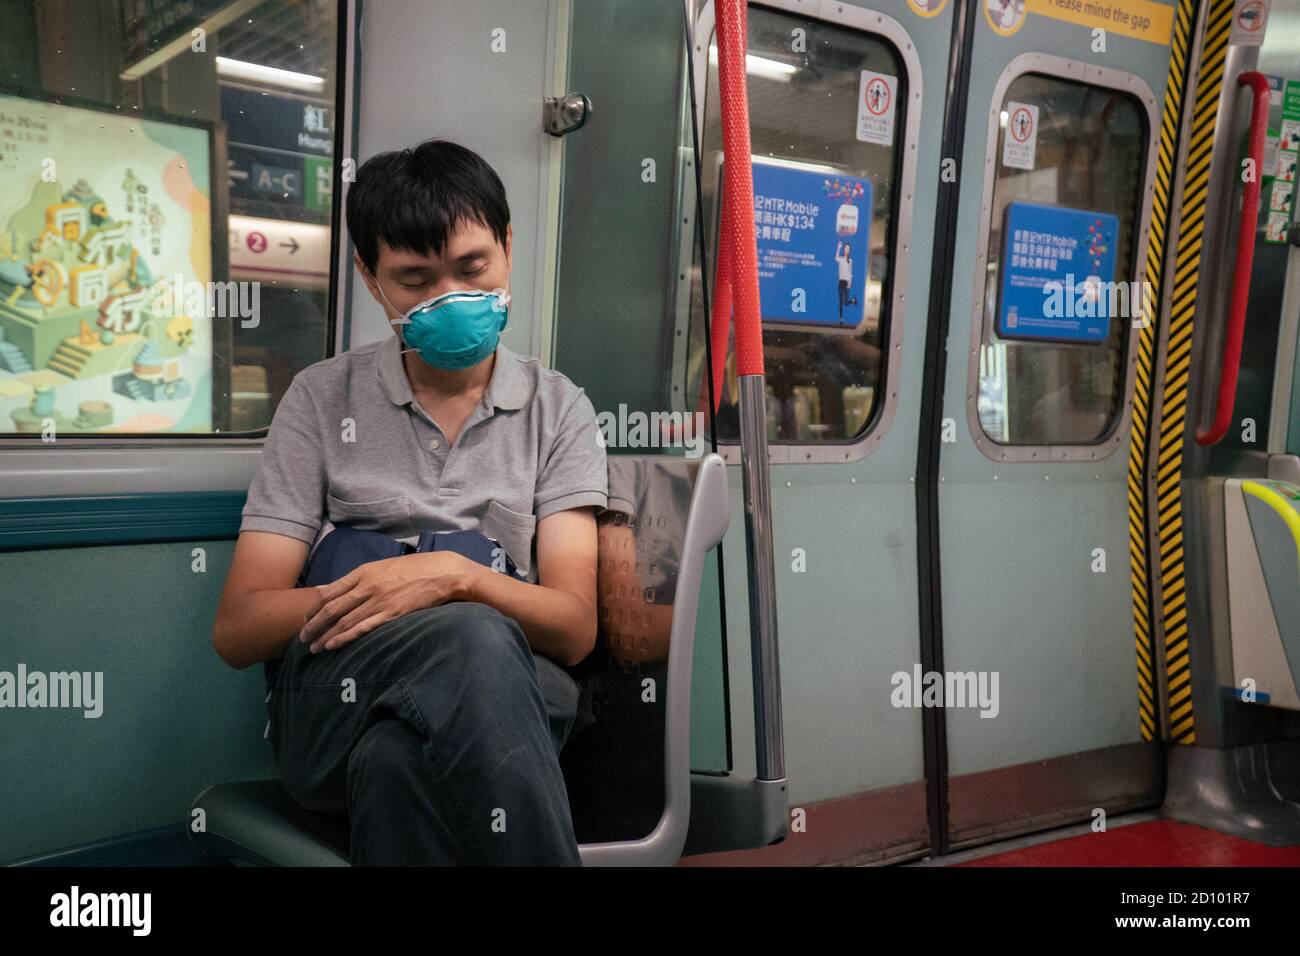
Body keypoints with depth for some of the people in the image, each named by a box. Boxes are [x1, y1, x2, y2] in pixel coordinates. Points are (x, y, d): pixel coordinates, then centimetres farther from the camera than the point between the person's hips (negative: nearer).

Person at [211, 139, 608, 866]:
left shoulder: (558, 408, 11)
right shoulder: (323, 398, 11)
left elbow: (575, 629, 2)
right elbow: (237, 628, 5)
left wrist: (456, 576, -18)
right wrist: (362, 592, -15)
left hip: (506, 695, 0)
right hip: (335, 695, 1)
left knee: (397, 760, -38)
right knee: (476, 641, -35)